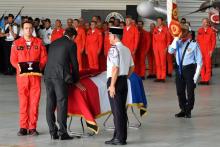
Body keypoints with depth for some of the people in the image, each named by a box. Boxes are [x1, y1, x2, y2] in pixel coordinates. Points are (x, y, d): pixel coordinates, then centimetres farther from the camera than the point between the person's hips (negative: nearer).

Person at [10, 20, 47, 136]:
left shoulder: (39, 42, 9)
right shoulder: (16, 43, 9)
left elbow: (44, 57, 6)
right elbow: (13, 59, 7)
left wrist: (40, 65, -11)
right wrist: (18, 66, -11)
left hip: (35, 75, 0)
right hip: (22, 75, 0)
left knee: (34, 101, -2)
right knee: (23, 101, 0)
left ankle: (33, 127, 4)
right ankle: (23, 127, 6)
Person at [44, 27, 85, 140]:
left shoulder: (53, 43, 21)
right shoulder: (71, 44, 3)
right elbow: (74, 63, 5)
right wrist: (76, 81, 16)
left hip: (48, 75, 6)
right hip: (60, 76, -6)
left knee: (50, 104, 6)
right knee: (61, 104, -4)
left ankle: (53, 132, 8)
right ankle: (62, 132, -6)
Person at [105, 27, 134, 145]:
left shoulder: (114, 49, -15)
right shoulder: (126, 49, 11)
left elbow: (115, 68, -20)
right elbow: (132, 67, 16)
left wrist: (112, 85, -18)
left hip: (115, 81, -8)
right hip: (124, 81, 8)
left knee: (117, 110, -3)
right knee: (122, 109, 13)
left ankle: (119, 138, 0)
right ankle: (122, 136, 18)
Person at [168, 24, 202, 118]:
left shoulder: (193, 44, -8)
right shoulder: (178, 42, 5)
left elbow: (199, 61, -7)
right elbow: (170, 51, -12)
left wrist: (196, 75, -12)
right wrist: (176, 38, -15)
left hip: (189, 68, -4)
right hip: (179, 69, 5)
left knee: (190, 91, 2)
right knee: (180, 91, 10)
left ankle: (188, 111, 15)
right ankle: (183, 110, 23)